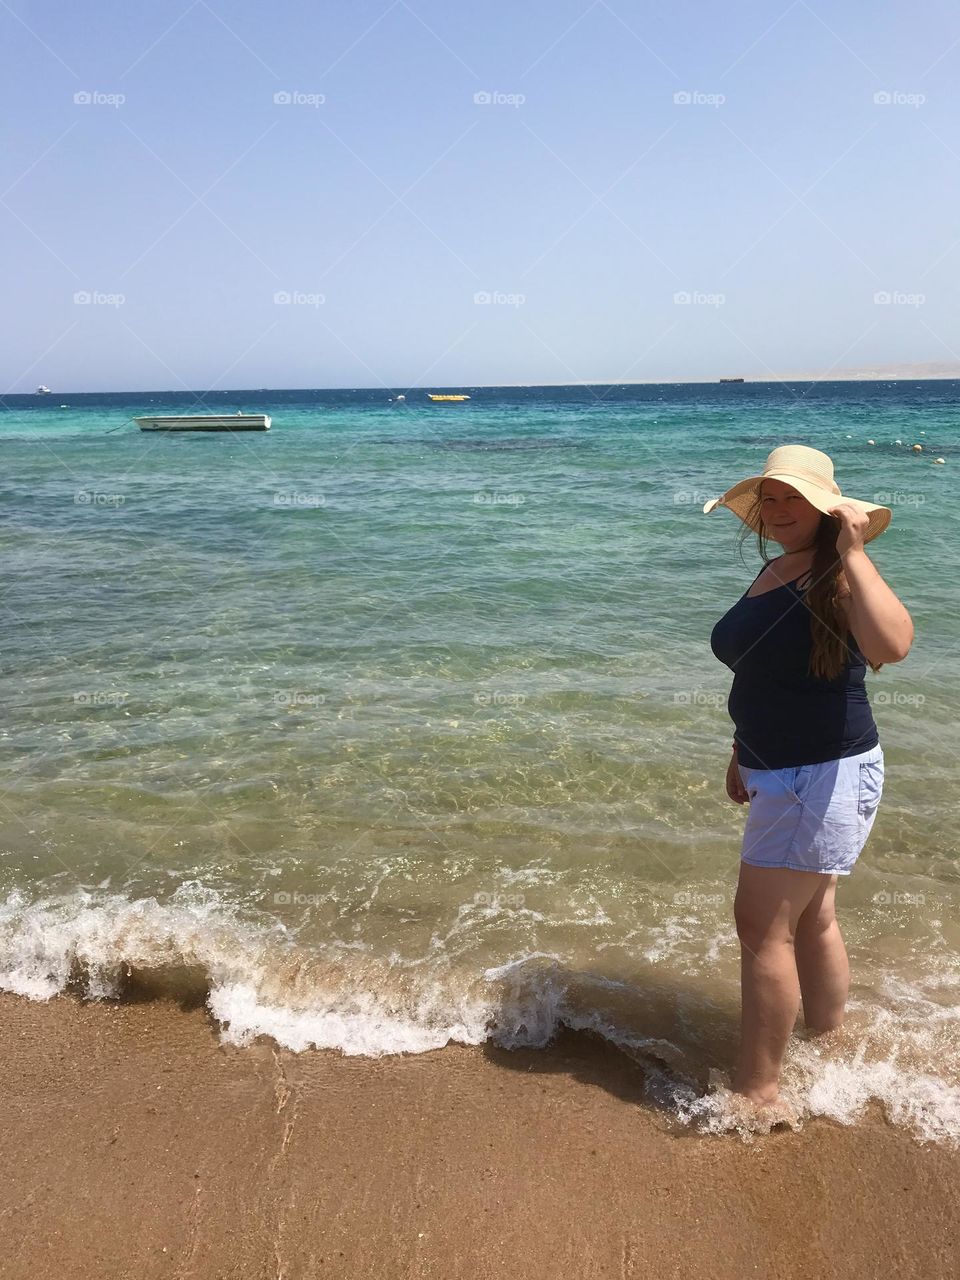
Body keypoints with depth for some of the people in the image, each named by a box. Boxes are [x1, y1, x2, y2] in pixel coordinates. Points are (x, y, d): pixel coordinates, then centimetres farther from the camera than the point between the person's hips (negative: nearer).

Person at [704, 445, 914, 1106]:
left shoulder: (838, 577, -17)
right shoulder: (773, 572, 10)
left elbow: (892, 644, -38)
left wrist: (853, 552, -33)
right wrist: (743, 754, 17)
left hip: (825, 774, -9)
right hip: (783, 773, 9)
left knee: (763, 923, -6)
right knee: (812, 916, 20)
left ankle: (758, 1089, 6)